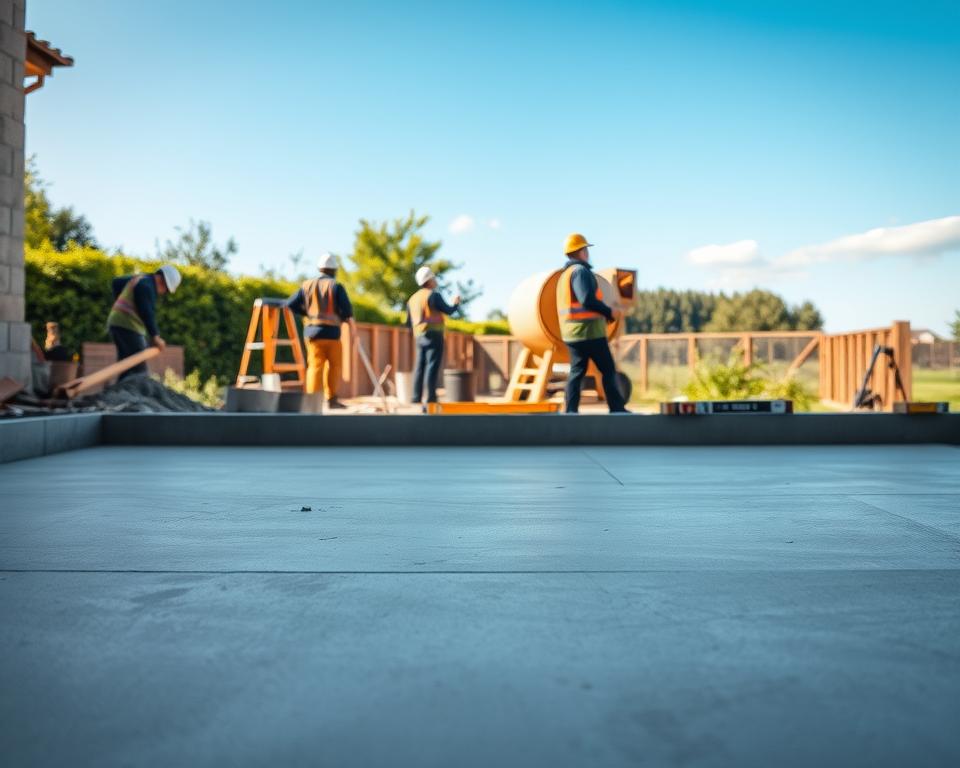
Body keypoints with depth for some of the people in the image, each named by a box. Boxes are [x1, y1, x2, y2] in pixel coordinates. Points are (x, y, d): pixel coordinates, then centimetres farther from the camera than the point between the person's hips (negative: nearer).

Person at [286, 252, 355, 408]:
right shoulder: (336, 286, -3)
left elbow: (290, 304, 7)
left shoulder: (307, 285, 9)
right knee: (334, 365, 12)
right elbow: (347, 309, -10)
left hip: (311, 331, 3)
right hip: (331, 332, -3)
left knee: (315, 365, 2)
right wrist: (352, 326, 5)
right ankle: (331, 399, 15)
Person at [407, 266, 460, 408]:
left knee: (420, 367, 8)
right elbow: (448, 311, -5)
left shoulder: (413, 298, 17)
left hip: (420, 336, 7)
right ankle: (430, 397, -13)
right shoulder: (433, 295, -6)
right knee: (432, 365, -9)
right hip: (433, 334, -7)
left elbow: (409, 321, 19)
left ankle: (416, 398, 5)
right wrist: (456, 303, 14)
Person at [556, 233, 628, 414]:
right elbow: (588, 300, -22)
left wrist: (602, 312, 19)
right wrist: (608, 312, -10)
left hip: (572, 332, 9)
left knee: (576, 371, 8)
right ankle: (617, 408, 2)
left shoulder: (564, 274, 18)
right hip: (589, 330, -9)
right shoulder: (580, 270, -11)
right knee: (608, 370, 0)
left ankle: (570, 411, 2)